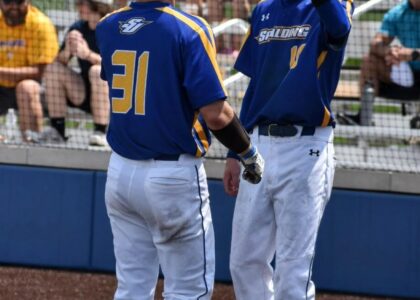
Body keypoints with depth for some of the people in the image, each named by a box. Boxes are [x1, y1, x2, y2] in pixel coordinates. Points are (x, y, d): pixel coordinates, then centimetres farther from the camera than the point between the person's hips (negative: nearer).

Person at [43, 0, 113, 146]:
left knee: (98, 71, -34)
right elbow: (60, 61, 1)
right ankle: (57, 130, -9)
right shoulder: (77, 28, 4)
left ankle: (100, 132, -28)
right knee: (53, 68, -10)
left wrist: (88, 55, -36)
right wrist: (67, 51, -22)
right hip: (83, 95, 6)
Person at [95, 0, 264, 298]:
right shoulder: (189, 30, -15)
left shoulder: (108, 28, 2)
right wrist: (249, 153, -2)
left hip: (121, 171, 6)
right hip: (174, 174, -5)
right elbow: (215, 115, -19)